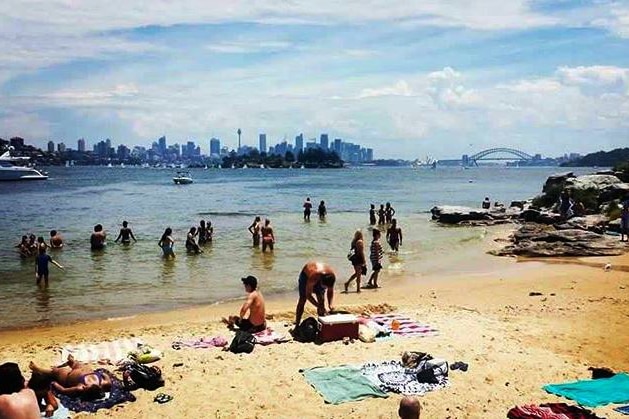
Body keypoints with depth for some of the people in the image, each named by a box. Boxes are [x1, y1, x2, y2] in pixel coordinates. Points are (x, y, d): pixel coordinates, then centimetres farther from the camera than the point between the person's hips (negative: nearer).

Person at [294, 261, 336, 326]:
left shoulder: (332, 275, -33)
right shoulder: (313, 277, -45)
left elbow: (330, 291, -15)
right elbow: (308, 295, -36)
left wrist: (330, 304, -28)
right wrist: (319, 306, -42)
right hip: (306, 275, -3)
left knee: (321, 300, -9)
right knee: (302, 299, -7)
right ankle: (297, 325, 1)